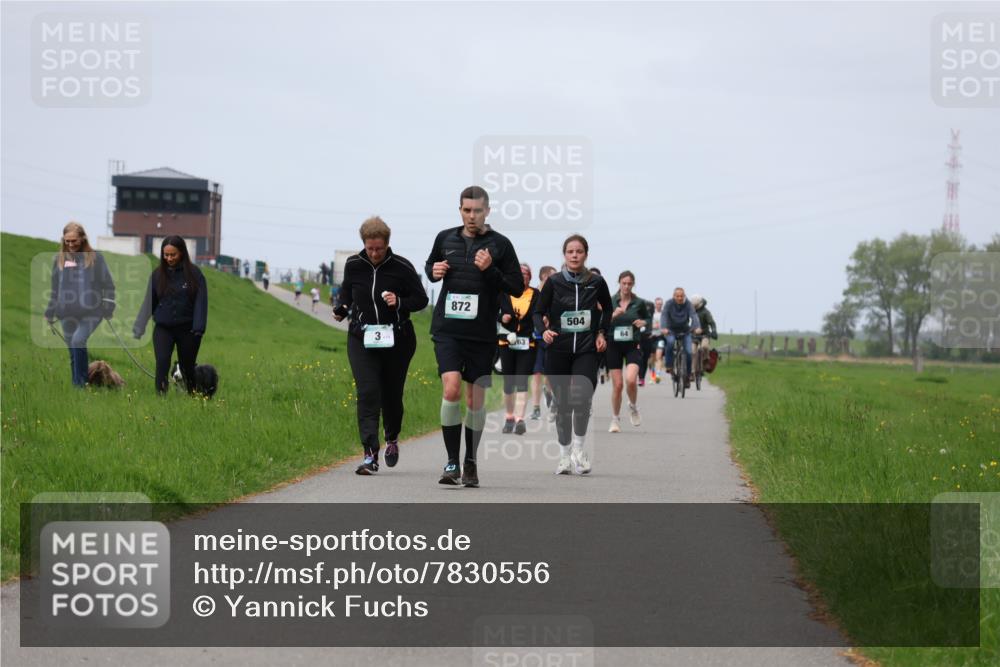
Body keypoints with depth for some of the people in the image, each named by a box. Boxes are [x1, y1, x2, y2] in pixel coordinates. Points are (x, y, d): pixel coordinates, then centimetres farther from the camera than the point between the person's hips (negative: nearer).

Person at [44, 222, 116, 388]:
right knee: (73, 352, 8)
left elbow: (108, 285, 4)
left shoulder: (95, 258, 0)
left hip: (90, 313, -4)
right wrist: (50, 313, 17)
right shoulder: (59, 259, 9)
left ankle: (80, 383, -20)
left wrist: (109, 309, 0)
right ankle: (77, 386, 15)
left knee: (78, 341, -24)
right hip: (67, 314, 4)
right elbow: (55, 288, 17)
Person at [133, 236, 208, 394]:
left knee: (187, 367, 9)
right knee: (162, 362, -18)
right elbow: (148, 303, 5)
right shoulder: (157, 274, 2)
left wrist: (198, 328, -17)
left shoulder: (194, 273, -5)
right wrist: (139, 328, 0)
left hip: (186, 329, -1)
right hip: (163, 328, 1)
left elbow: (201, 302, -8)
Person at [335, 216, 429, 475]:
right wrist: (341, 309, -1)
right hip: (362, 338, 1)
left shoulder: (402, 267, -8)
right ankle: (370, 455, -19)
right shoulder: (353, 265, 0)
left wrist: (400, 303, -20)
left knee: (392, 393, 7)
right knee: (367, 393, -14)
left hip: (397, 339, -1)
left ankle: (392, 439, 38)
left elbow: (421, 299, -1)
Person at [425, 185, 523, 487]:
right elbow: (430, 265, 26)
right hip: (447, 329, 1)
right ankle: (452, 462, -10)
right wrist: (433, 271, 3)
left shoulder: (500, 244, 0)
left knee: (476, 400, 7)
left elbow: (517, 288, -1)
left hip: (482, 333, -1)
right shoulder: (445, 238, 8)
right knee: (451, 389, -16)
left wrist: (490, 270, -15)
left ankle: (470, 463, 22)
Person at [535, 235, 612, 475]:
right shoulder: (554, 282, -1)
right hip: (558, 349, 0)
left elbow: (607, 308, 19)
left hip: (587, 349, 0)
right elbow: (539, 312, 4)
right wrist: (543, 330, -15)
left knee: (582, 398, -17)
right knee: (562, 403, 5)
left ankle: (578, 448, 3)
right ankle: (565, 455, 17)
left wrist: (602, 333, 8)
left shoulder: (596, 282, 2)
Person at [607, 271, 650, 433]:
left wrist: (643, 322, -6)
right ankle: (615, 420, 18)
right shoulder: (610, 302, -1)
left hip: (633, 346, -1)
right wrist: (613, 315, -20)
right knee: (617, 384, 1)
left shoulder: (639, 303, 0)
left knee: (631, 380, -21)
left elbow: (648, 319, 16)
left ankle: (633, 407, 9)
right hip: (614, 346, 1)